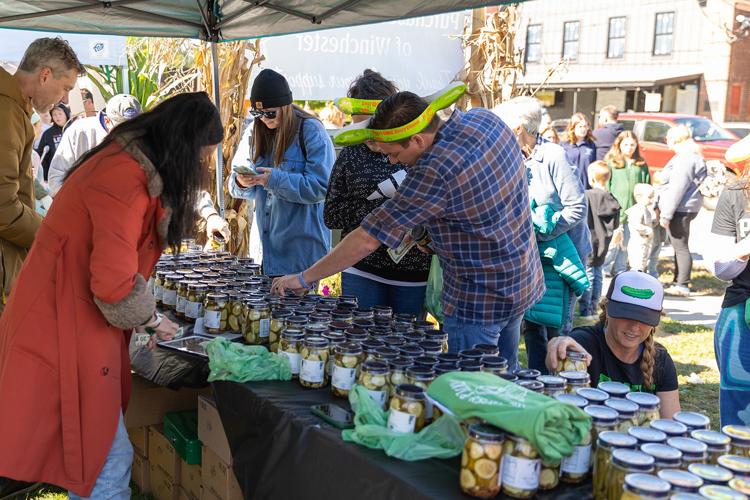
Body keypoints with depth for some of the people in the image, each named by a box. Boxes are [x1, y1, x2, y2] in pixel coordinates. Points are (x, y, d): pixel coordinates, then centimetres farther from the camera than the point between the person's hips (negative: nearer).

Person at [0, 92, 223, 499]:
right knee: (108, 461, -5)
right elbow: (113, 282, -26)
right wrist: (150, 320, -7)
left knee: (92, 453, 17)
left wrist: (143, 318, 12)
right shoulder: (125, 179, -22)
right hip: (63, 330, -10)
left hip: (77, 320, 10)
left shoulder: (128, 162, 11)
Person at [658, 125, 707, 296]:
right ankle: (678, 283, 21)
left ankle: (682, 286, -4)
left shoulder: (686, 159, -15)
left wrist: (666, 214, -19)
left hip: (680, 209, -11)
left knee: (681, 248, -7)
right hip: (682, 210, 11)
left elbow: (677, 189, -20)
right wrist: (663, 210, 23)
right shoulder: (689, 156, 18)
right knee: (679, 247, 14)